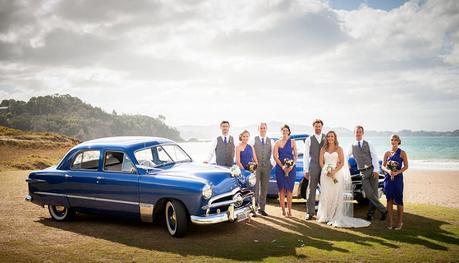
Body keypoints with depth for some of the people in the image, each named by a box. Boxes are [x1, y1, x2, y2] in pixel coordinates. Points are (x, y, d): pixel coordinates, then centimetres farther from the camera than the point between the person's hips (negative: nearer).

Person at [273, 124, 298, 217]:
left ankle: (289, 210, 3)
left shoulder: (293, 142, 7)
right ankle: (283, 210, 7)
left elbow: (296, 156, 4)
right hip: (280, 168, 0)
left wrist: (292, 166, -10)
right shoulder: (277, 143, 6)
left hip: (291, 168, 0)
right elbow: (275, 156, 0)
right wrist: (282, 166, -11)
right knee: (281, 189, 1)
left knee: (289, 189, -1)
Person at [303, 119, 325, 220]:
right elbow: (305, 155, 4)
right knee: (311, 190, 0)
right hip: (313, 168, -1)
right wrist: (306, 170, -1)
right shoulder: (309, 140, 6)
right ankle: (310, 212, 6)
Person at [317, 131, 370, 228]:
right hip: (325, 174, 1)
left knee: (336, 195, -3)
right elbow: (321, 162, 5)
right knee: (325, 195, 0)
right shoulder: (323, 149, 9)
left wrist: (334, 171, -15)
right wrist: (327, 172, -10)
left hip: (336, 174, -1)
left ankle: (336, 216, 2)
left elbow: (342, 163, -2)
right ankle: (325, 216, 6)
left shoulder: (339, 149, 4)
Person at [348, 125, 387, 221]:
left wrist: (376, 170, -9)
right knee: (369, 194, -9)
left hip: (373, 171, 0)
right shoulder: (352, 146, 10)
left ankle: (370, 213, 11)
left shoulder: (368, 144, 8)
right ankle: (383, 210, 4)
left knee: (374, 193, -4)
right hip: (363, 173, 0)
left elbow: (374, 157, 1)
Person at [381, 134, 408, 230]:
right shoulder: (387, 153, 9)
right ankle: (389, 222, 12)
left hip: (398, 178, -3)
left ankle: (400, 221, 10)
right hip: (388, 178, 3)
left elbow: (406, 166, -1)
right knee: (389, 200, 5)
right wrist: (388, 171, -13)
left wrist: (397, 172, -16)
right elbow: (383, 166, 8)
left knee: (398, 200, -2)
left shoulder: (402, 153, 0)